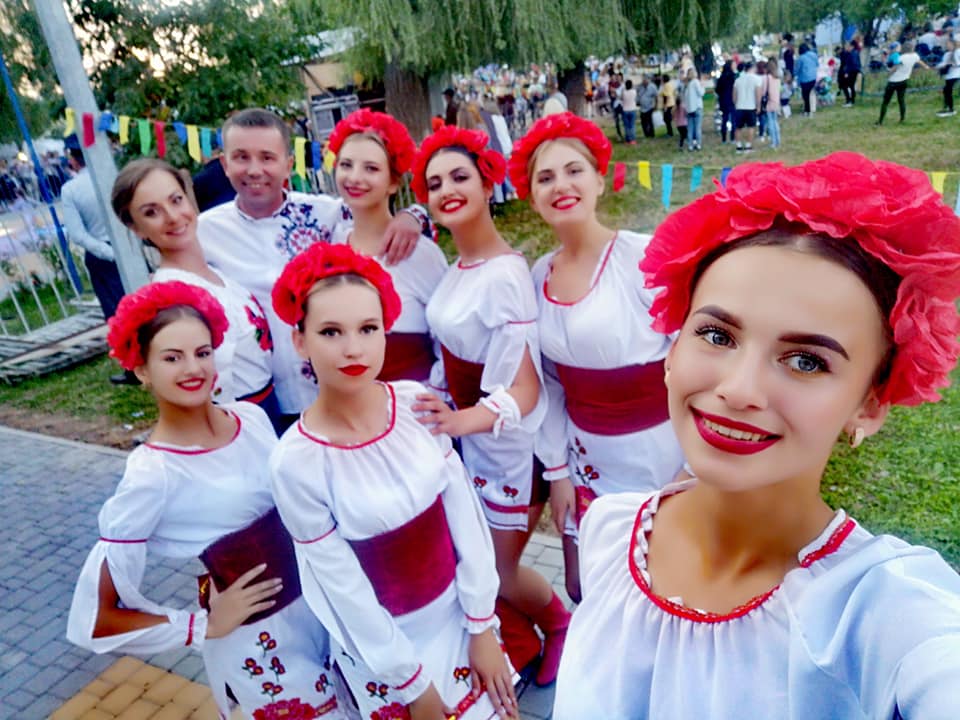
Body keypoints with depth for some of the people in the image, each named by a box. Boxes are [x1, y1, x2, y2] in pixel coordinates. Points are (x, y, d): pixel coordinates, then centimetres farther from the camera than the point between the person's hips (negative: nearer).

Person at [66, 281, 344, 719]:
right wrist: (205, 625, -11)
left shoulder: (252, 417, -7)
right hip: (255, 641, -5)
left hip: (319, 600, 5)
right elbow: (92, 619, -16)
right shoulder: (152, 475, -22)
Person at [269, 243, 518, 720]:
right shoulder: (295, 462, -23)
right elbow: (343, 587, -15)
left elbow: (463, 512, -8)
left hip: (457, 610, 4)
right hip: (382, 640, -3)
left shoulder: (415, 402, -14)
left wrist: (482, 625, -3)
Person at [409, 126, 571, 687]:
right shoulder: (456, 267, 1)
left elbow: (525, 389, -24)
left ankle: (563, 626, 40)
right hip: (467, 436, 7)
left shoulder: (506, 274, -22)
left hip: (506, 443, -6)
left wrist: (459, 420, -38)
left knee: (500, 569, 9)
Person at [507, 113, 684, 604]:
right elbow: (551, 382, 6)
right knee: (585, 591, 20)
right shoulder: (540, 275, 0)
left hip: (657, 453, -5)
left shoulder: (644, 255, -17)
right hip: (585, 457, 5)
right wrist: (556, 470, 6)